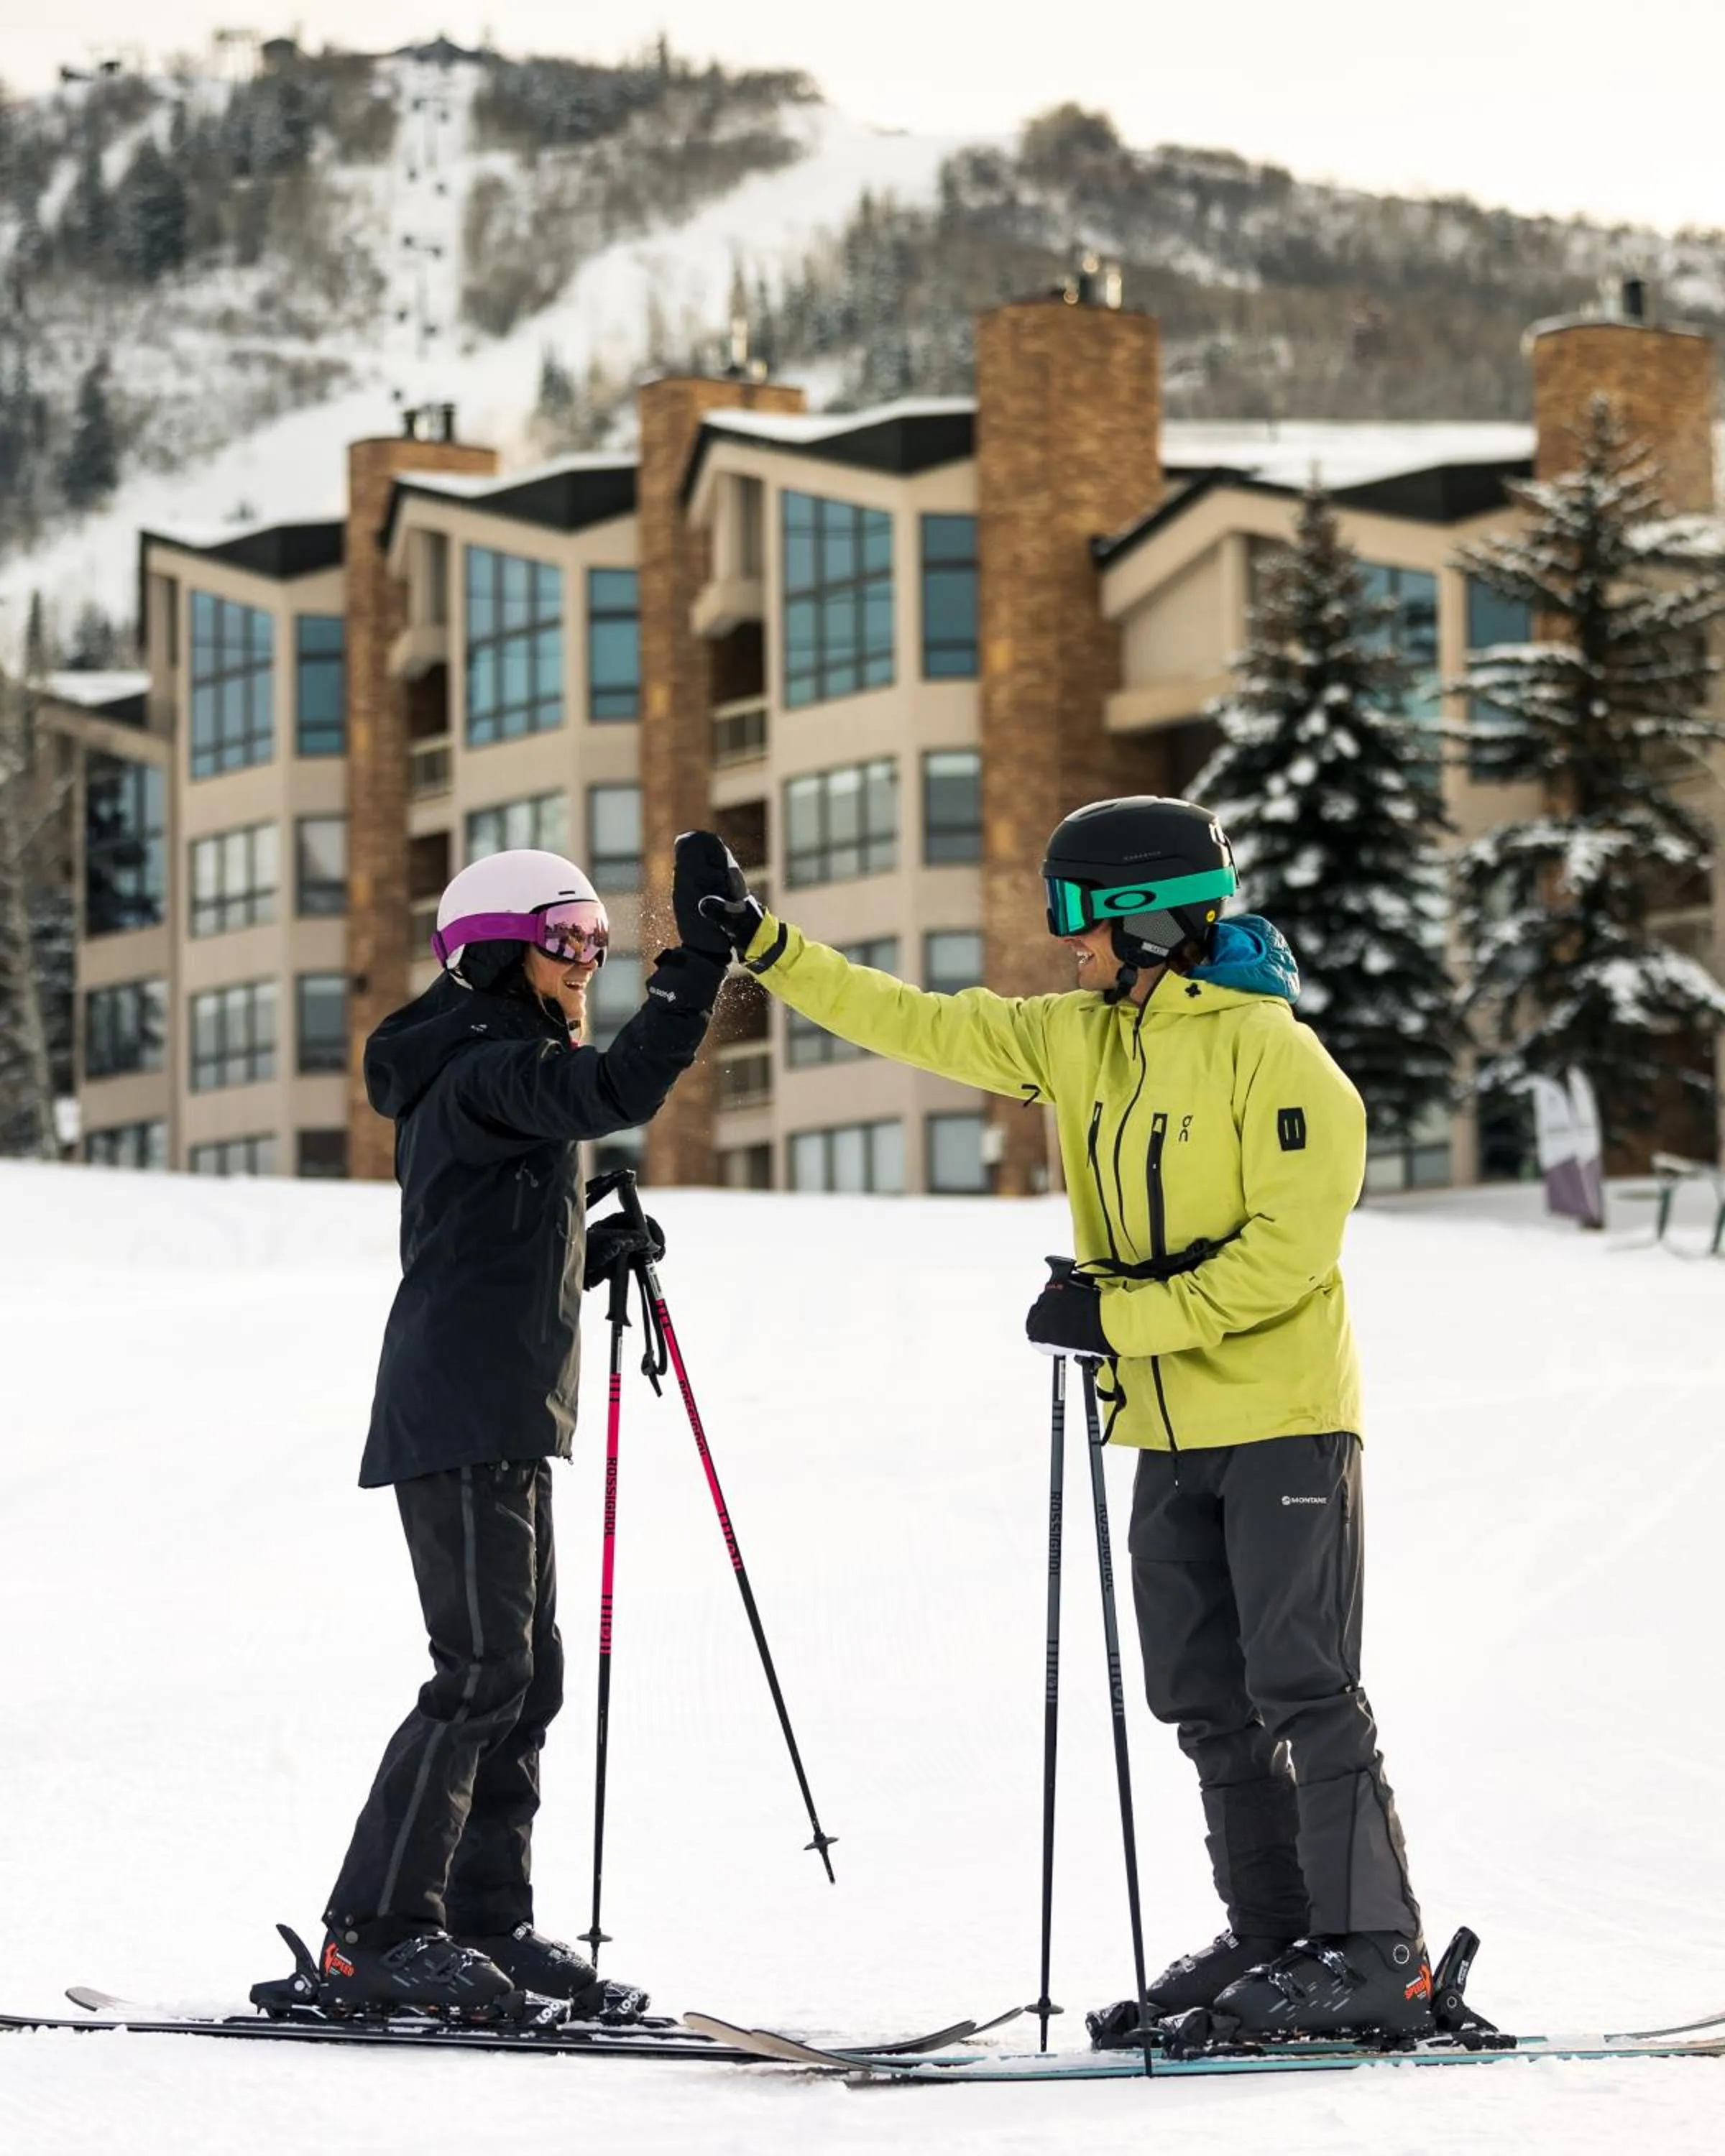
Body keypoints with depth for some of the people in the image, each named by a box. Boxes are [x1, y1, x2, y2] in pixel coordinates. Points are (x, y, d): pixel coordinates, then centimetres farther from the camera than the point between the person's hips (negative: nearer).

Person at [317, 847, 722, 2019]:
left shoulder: (512, 1073, 21)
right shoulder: (485, 1071, -11)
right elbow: (622, 1088, -30)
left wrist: (600, 1253, 12)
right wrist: (700, 963, -26)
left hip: (503, 1416, 11)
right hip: (462, 1416, -11)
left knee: (526, 1670, 10)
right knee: (483, 1669, -12)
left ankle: (490, 1921, 14)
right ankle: (374, 1933, -11)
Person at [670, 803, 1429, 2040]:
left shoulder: (1268, 1051, -14)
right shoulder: (1081, 1041, 9)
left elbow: (1289, 1247, -20)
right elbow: (923, 1027, 13)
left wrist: (1120, 1313, -19)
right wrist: (760, 945, 8)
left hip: (1283, 1420, -8)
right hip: (1172, 1432, 8)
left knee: (1302, 1692, -9)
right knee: (1207, 1704, 9)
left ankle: (1378, 1954, -7)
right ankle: (1270, 1936, 16)